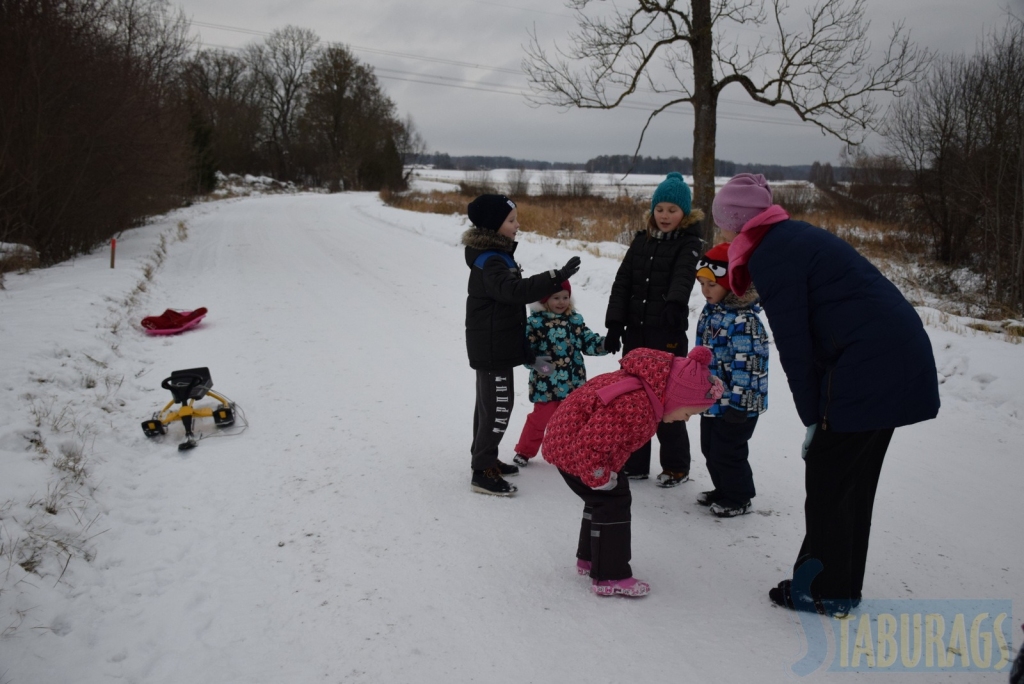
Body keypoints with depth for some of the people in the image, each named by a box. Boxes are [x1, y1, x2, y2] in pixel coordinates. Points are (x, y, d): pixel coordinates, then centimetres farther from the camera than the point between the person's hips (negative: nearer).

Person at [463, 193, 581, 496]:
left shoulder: (496, 254, 11)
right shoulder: (490, 261, -22)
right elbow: (516, 290, -38)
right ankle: (482, 472, -2)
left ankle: (486, 458, 31)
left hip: (494, 344, 11)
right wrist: (556, 277, -42)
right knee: (499, 406, -7)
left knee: (489, 402, 19)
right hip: (492, 346, -11)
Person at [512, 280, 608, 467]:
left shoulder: (575, 319, 4)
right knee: (540, 419, 3)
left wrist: (604, 344, -14)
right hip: (546, 382, -4)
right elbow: (525, 348, -11)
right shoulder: (535, 321, -9)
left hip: (572, 382, 4)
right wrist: (535, 362, -28)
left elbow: (588, 341, 4)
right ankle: (525, 451, 20)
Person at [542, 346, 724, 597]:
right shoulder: (631, 407, -37)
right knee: (613, 501, -11)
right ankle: (610, 577, -3)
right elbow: (589, 445, -36)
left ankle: (590, 557, 35)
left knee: (603, 499, 20)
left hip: (580, 445, 10)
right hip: (570, 447, -10)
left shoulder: (651, 390, -4)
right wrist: (602, 480, -19)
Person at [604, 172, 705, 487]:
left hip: (669, 335, -5)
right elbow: (622, 282, 5)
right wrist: (614, 324, -4)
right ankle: (634, 463, 23)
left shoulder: (689, 243, -5)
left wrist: (675, 304, -45)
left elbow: (683, 276, -25)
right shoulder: (642, 240, 10)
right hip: (635, 333, 5)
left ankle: (676, 466, 17)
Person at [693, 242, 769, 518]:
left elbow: (747, 365, -25)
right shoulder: (710, 312, 7)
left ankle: (738, 498, 22)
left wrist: (738, 403, -23)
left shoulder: (743, 320, -24)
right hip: (711, 399, 9)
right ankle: (724, 490, 38)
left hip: (735, 403, -9)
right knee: (710, 449, 20)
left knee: (727, 452, 3)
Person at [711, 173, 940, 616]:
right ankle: (843, 583, 29)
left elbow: (793, 344, -13)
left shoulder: (771, 255, -12)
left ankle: (825, 592, 14)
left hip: (868, 370, -10)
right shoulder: (794, 236, 18)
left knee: (827, 481, 3)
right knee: (855, 480, 17)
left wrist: (812, 417, -3)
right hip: (902, 361, 10)